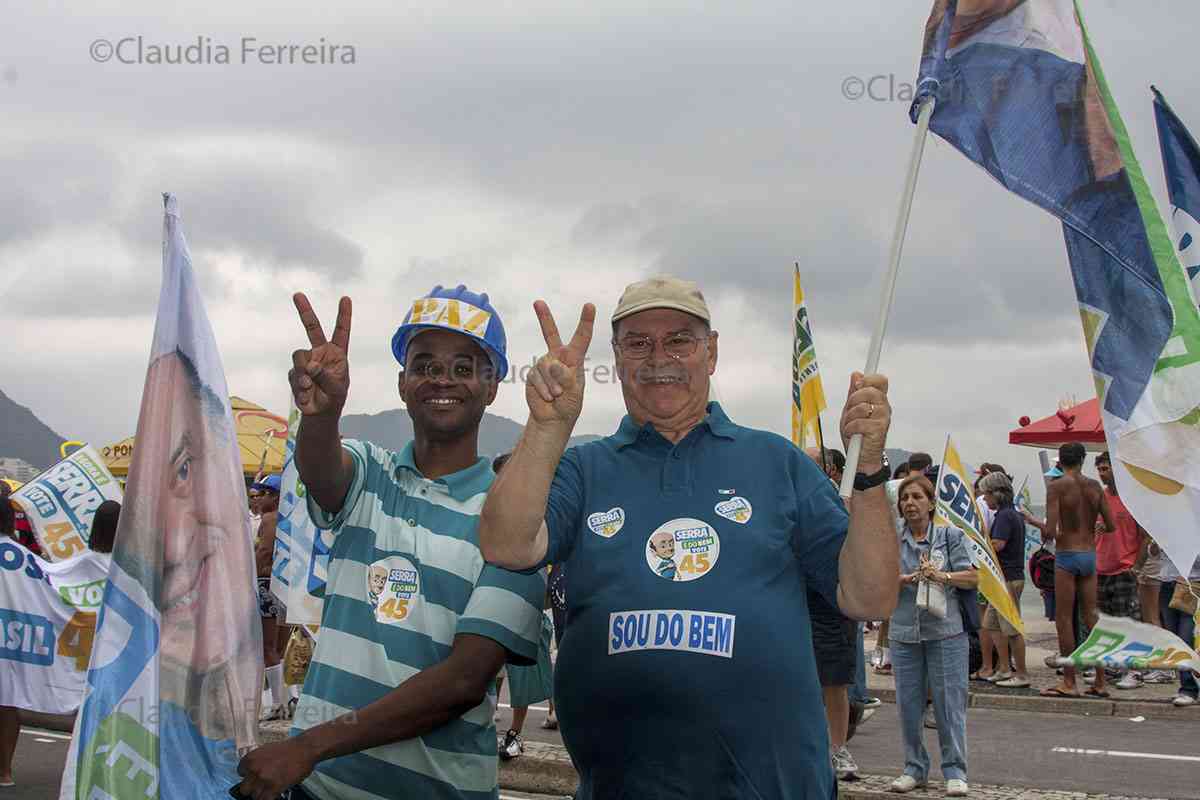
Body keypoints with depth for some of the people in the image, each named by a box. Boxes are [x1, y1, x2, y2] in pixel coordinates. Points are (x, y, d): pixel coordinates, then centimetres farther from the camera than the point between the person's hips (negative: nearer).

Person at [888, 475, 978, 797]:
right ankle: (915, 767, 20)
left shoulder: (950, 536, 3)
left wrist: (941, 576, -16)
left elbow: (972, 578, 0)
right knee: (908, 704, 7)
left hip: (945, 631, -2)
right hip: (904, 632, 2)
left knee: (949, 702, -1)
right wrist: (903, 580, -16)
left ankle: (955, 770, 9)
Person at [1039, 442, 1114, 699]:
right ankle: (1100, 682, 14)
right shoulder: (1095, 486, 4)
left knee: (1064, 619, 2)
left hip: (1066, 555, -5)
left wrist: (1047, 535, 5)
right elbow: (1111, 526, 4)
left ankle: (1069, 682, 3)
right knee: (1091, 616, 11)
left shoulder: (1057, 486, -9)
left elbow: (1050, 530, -17)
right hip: (1090, 554, 5)